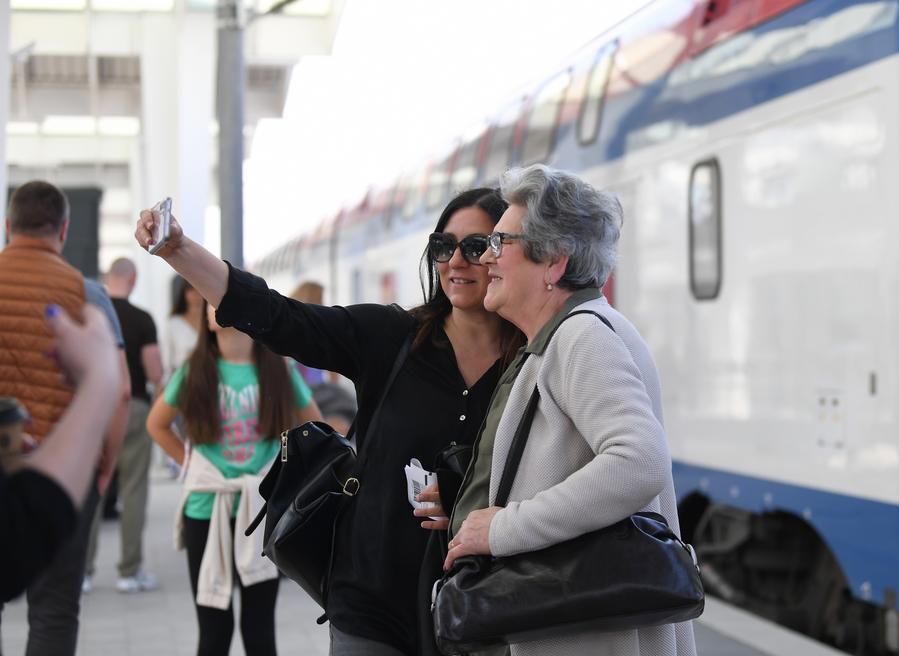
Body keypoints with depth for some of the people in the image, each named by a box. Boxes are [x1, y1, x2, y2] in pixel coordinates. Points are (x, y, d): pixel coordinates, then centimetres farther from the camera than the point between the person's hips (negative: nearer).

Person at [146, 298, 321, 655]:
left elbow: (313, 425, 14)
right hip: (206, 510, 0)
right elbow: (157, 425, 12)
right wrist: (191, 463, 3)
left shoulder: (279, 371, -1)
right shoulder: (194, 372, -2)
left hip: (264, 509, 0)